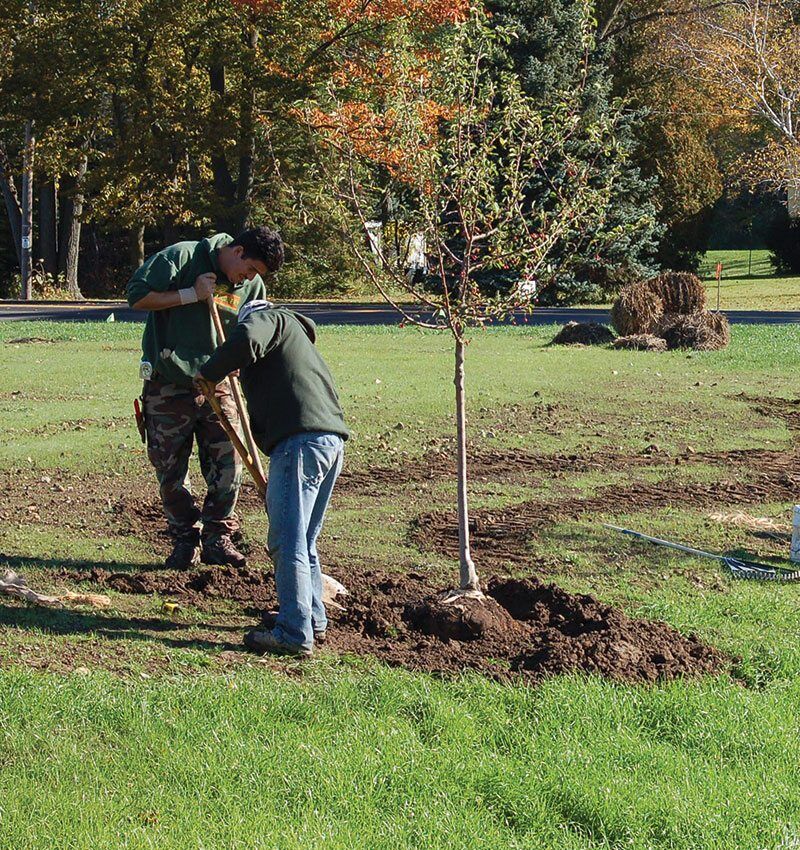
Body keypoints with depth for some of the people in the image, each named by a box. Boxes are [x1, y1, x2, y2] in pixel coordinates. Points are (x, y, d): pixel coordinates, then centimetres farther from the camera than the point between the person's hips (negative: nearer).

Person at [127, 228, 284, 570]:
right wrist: (192, 294, -18)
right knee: (171, 469, 1)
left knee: (228, 464, -3)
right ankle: (185, 540, 14)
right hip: (169, 385, -4)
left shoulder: (253, 285, 5)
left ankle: (217, 538, 11)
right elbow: (137, 295, -14)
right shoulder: (180, 257, -10)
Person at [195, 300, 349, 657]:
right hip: (332, 439, 10)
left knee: (287, 541, -9)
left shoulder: (270, 318, 12)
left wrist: (210, 373, -1)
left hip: (300, 440, -10)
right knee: (303, 540, 20)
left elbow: (245, 340, -15)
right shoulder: (298, 335, 36)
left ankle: (294, 634, -11)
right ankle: (314, 619, 28)